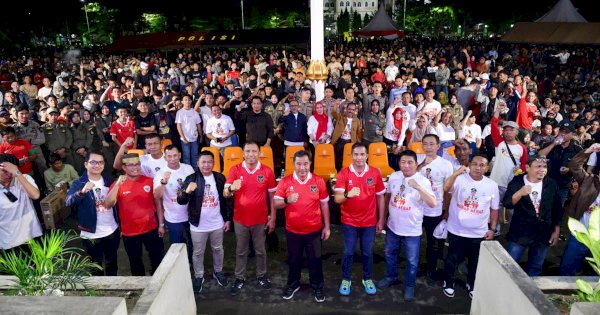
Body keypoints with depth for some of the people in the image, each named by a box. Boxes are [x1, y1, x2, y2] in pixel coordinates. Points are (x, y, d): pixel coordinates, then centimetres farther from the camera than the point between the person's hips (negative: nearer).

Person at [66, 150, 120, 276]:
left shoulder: (109, 181, 1)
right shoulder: (78, 183, -11)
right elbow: (69, 202, -29)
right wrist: (82, 192, -49)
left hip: (112, 231, 4)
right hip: (92, 235, -3)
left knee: (112, 263, 20)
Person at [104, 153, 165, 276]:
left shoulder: (149, 181, -5)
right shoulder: (117, 185, -7)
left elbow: (157, 203, 3)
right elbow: (108, 205, -21)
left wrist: (161, 224, 3)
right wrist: (117, 184, -30)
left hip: (151, 229, 1)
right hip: (130, 232, -1)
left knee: (157, 258, 16)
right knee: (135, 261, 17)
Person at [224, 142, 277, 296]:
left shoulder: (267, 171, -8)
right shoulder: (235, 170, -7)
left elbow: (272, 196, -2)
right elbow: (225, 194, -11)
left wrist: (272, 218, -3)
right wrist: (231, 189, -35)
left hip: (260, 219, 0)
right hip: (240, 219, 0)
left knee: (260, 250, 17)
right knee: (241, 251, 15)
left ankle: (261, 275, 37)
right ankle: (240, 278, 32)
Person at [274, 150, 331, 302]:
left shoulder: (318, 181, -6)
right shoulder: (285, 181, -7)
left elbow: (324, 204, 1)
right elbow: (276, 204, -5)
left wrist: (327, 226, 2)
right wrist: (287, 200, -27)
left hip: (314, 230, 0)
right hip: (293, 230, 1)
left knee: (315, 259, 13)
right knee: (294, 259, 18)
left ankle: (318, 286, 32)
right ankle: (293, 284, 39)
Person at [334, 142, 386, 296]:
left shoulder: (375, 173, -5)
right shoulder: (343, 174, -11)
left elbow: (380, 197, 3)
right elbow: (337, 199, -16)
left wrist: (381, 220, 3)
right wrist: (348, 194, -38)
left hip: (369, 222, 1)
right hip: (349, 222, -1)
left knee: (367, 252, 14)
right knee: (348, 252, 10)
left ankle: (368, 279, 35)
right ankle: (346, 279, 30)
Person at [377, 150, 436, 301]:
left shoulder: (423, 181, -18)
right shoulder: (393, 176, -4)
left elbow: (433, 204, -27)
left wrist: (418, 187, -39)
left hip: (412, 230, -4)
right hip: (393, 227, 4)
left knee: (412, 261, 12)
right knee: (390, 254, 23)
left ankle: (409, 286, 34)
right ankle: (391, 277, 47)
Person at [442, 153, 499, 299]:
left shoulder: (492, 185, -3)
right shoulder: (459, 179, -12)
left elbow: (494, 209, 6)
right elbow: (446, 189, -33)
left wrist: (492, 229, 3)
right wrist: (456, 173, -46)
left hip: (479, 233, 2)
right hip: (457, 230, -2)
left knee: (475, 262, 17)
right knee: (452, 259, 11)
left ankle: (472, 285, 41)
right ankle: (448, 283, 34)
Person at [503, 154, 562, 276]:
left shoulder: (552, 184, 1)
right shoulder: (517, 182, -8)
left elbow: (557, 209, 9)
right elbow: (506, 204, -17)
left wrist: (556, 231, 9)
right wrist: (520, 193, -34)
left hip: (543, 234, 3)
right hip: (520, 233, -3)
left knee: (535, 269, 16)